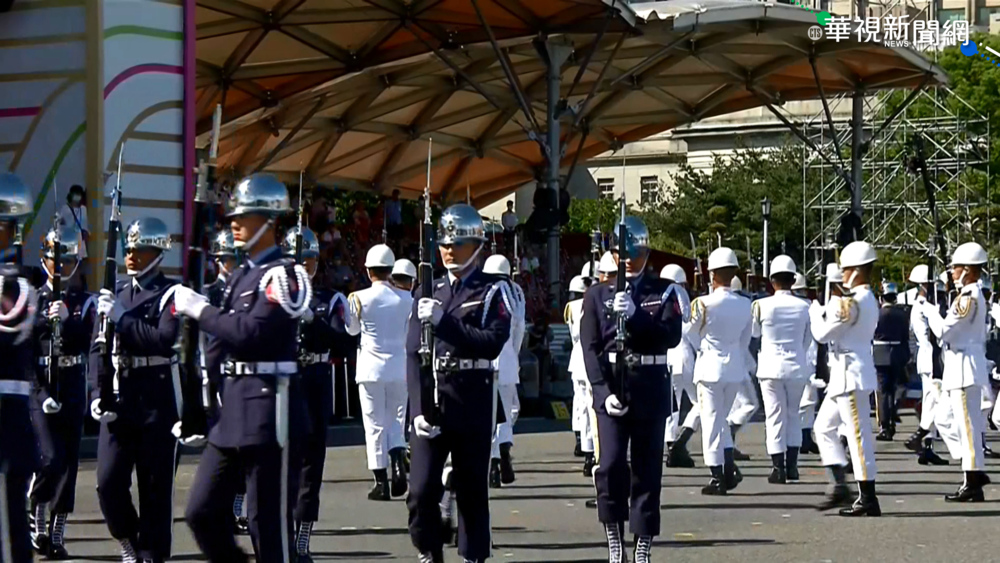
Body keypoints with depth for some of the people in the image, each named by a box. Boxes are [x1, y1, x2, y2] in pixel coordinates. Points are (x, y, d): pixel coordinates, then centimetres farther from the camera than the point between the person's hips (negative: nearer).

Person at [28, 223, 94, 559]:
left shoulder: (85, 301, 7)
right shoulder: (32, 298, 4)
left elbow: (85, 343, -6)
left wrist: (68, 319, -22)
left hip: (73, 392, 2)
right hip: (40, 389, -2)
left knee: (68, 463, 4)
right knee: (51, 458, -17)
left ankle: (57, 534, 13)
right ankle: (37, 520, 2)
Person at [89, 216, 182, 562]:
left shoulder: (170, 293, -4)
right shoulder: (113, 293, 12)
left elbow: (163, 339, -20)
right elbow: (98, 347, 11)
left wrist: (121, 317, -18)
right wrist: (97, 393, 0)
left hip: (157, 400, -4)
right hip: (117, 399, 4)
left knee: (155, 487, 1)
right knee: (108, 482, -1)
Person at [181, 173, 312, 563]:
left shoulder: (283, 274, -10)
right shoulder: (241, 276, 17)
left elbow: (251, 332, -22)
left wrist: (200, 309, -11)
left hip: (268, 410, -9)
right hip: (231, 410, 9)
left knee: (268, 523, -3)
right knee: (201, 513, 9)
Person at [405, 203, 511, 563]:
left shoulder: (492, 291, 2)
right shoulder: (429, 293, 12)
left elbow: (493, 343, -14)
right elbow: (413, 354, 6)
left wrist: (444, 321, -19)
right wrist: (419, 409, -5)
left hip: (473, 404, -2)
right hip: (431, 402, 2)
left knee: (472, 492, 4)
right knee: (422, 492, -5)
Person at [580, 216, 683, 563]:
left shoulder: (663, 293, 8)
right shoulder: (597, 295, 7)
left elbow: (672, 336, -6)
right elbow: (591, 348, 1)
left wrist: (635, 315, -19)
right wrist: (605, 391, -10)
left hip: (650, 389, 1)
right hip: (611, 387, -1)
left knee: (647, 469, 2)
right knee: (610, 465, -12)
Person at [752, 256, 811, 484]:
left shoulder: (761, 306, -9)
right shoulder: (804, 307, -2)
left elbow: (754, 333, 9)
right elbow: (808, 340, 9)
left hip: (771, 366, -2)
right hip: (797, 367, 2)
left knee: (776, 416, 2)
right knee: (793, 414, 15)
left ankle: (778, 468, -2)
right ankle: (792, 465, 13)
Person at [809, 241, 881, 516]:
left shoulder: (851, 302, -18)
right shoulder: (868, 300, 14)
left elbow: (823, 334, -15)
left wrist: (815, 311, 2)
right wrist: (825, 311, 11)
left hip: (851, 374, -11)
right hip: (845, 374, 11)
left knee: (857, 434, -6)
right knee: (824, 426, 15)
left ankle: (868, 499, -3)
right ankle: (839, 486, 13)